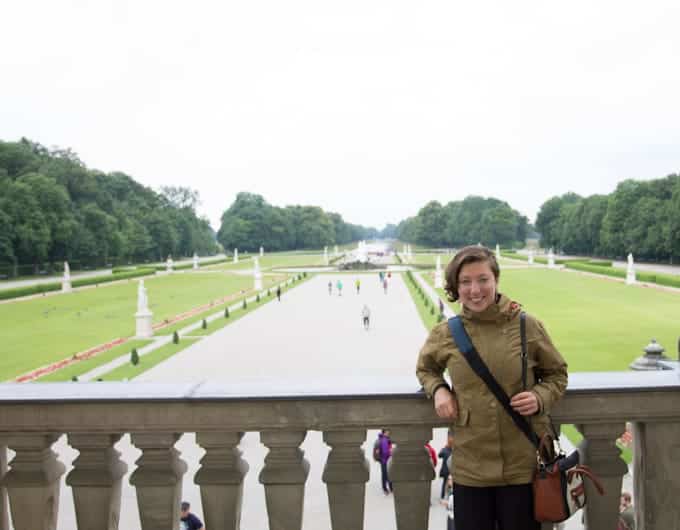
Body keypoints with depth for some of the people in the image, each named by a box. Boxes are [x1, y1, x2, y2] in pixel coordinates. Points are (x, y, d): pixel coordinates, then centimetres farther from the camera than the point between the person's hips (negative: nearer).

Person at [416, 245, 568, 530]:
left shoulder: (528, 326, -6)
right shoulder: (445, 334, -2)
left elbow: (556, 374, 8)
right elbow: (425, 368, 18)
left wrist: (540, 397, -12)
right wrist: (438, 390, -3)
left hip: (525, 463, -1)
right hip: (470, 467, 1)